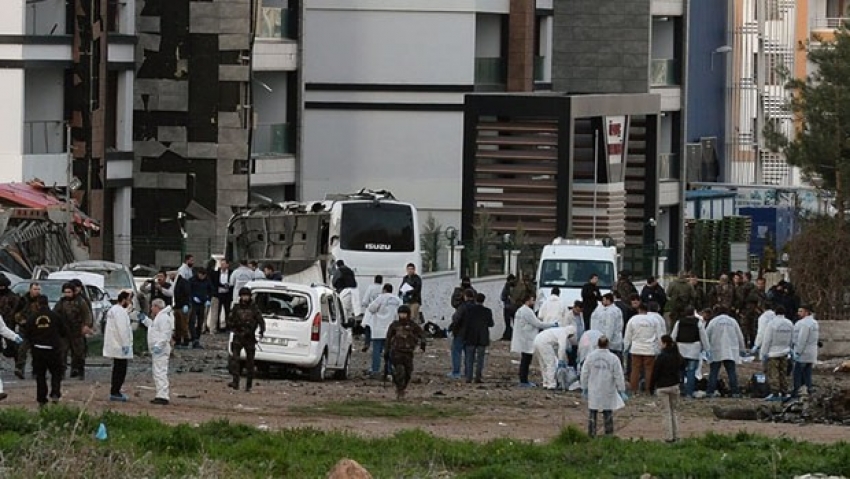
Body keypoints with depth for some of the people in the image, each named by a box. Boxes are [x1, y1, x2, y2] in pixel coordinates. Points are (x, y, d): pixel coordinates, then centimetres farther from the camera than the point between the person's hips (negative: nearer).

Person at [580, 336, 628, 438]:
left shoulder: (590, 357, -4)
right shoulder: (613, 359, -9)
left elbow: (584, 374, 2)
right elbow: (618, 376, -5)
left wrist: (584, 389, 13)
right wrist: (621, 391, 3)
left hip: (593, 391, 1)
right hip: (608, 392, -1)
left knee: (592, 414, 10)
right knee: (608, 414, 9)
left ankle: (591, 435, 11)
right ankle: (609, 434, 11)